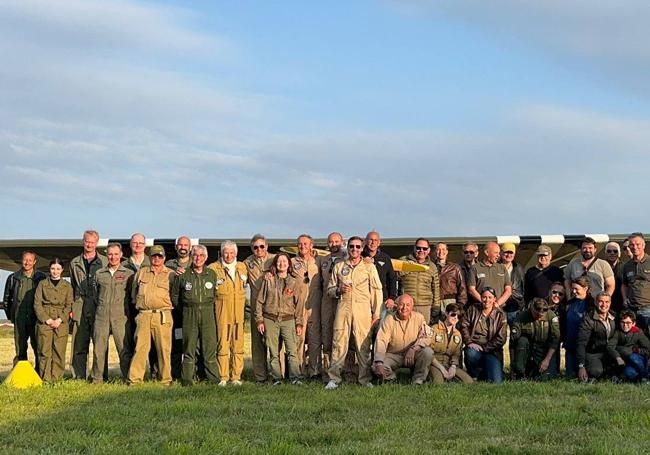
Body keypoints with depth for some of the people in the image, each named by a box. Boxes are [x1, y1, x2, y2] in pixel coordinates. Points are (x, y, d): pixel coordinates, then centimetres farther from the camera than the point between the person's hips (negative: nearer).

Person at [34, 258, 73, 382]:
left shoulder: (67, 286, 11)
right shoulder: (42, 284, 9)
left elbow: (69, 305, 6)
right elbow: (37, 304, 3)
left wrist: (60, 320, -9)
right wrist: (47, 320, -8)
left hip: (61, 323, 1)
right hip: (44, 322, -1)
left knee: (59, 352, -3)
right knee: (44, 352, -4)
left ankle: (56, 379, 2)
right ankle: (45, 380, -1)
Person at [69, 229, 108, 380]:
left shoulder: (105, 262, 9)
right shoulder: (75, 263, 16)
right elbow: (72, 287, 19)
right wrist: (71, 308, 10)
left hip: (99, 307, -2)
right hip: (80, 309, 2)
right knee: (79, 346, 1)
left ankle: (102, 377, 2)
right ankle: (79, 377, 6)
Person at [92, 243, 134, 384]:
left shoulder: (129, 274, 6)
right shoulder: (99, 274, 13)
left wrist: (128, 310, 5)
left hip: (121, 316, -2)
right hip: (102, 316, 3)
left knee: (124, 348, -5)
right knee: (98, 348, 2)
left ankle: (128, 378, 2)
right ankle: (96, 378, 11)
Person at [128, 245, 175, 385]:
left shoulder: (171, 274, 8)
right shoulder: (141, 272, 16)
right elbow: (134, 292, 25)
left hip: (163, 316, -2)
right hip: (143, 315, 2)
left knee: (164, 349, -3)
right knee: (140, 347, -2)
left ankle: (166, 379, 4)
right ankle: (134, 379, 0)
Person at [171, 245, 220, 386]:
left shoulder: (212, 274, 9)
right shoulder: (183, 274, 5)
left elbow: (216, 294, 18)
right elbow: (174, 295, 14)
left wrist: (209, 306, 10)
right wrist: (184, 309, 10)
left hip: (208, 314, 1)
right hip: (189, 314, -1)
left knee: (210, 347, -2)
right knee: (189, 349, 0)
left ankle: (214, 379, 3)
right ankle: (187, 380, 5)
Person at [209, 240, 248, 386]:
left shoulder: (243, 267, 11)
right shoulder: (214, 268, -3)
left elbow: (247, 283, 26)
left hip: (239, 314, 3)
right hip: (222, 313, -3)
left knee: (238, 345, 3)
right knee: (222, 345, -3)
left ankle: (236, 376, 10)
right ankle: (223, 377, 3)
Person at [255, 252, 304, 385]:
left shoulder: (293, 282, 9)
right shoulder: (268, 281, 6)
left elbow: (299, 303, 10)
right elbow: (259, 301, 7)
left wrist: (299, 323, 4)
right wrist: (259, 320, 0)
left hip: (288, 320, 0)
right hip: (270, 320, 0)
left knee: (292, 350, -12)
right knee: (274, 352, 1)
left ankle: (295, 378, -13)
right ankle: (276, 378, 7)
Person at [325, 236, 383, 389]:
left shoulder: (369, 267, 9)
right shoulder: (339, 266, 14)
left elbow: (377, 291, 7)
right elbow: (330, 289, 18)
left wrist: (376, 314, 1)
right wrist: (338, 290, -5)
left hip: (363, 309, -1)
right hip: (343, 307, 1)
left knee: (363, 344, -2)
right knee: (339, 342, -4)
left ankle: (365, 378, 6)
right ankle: (334, 378, 0)